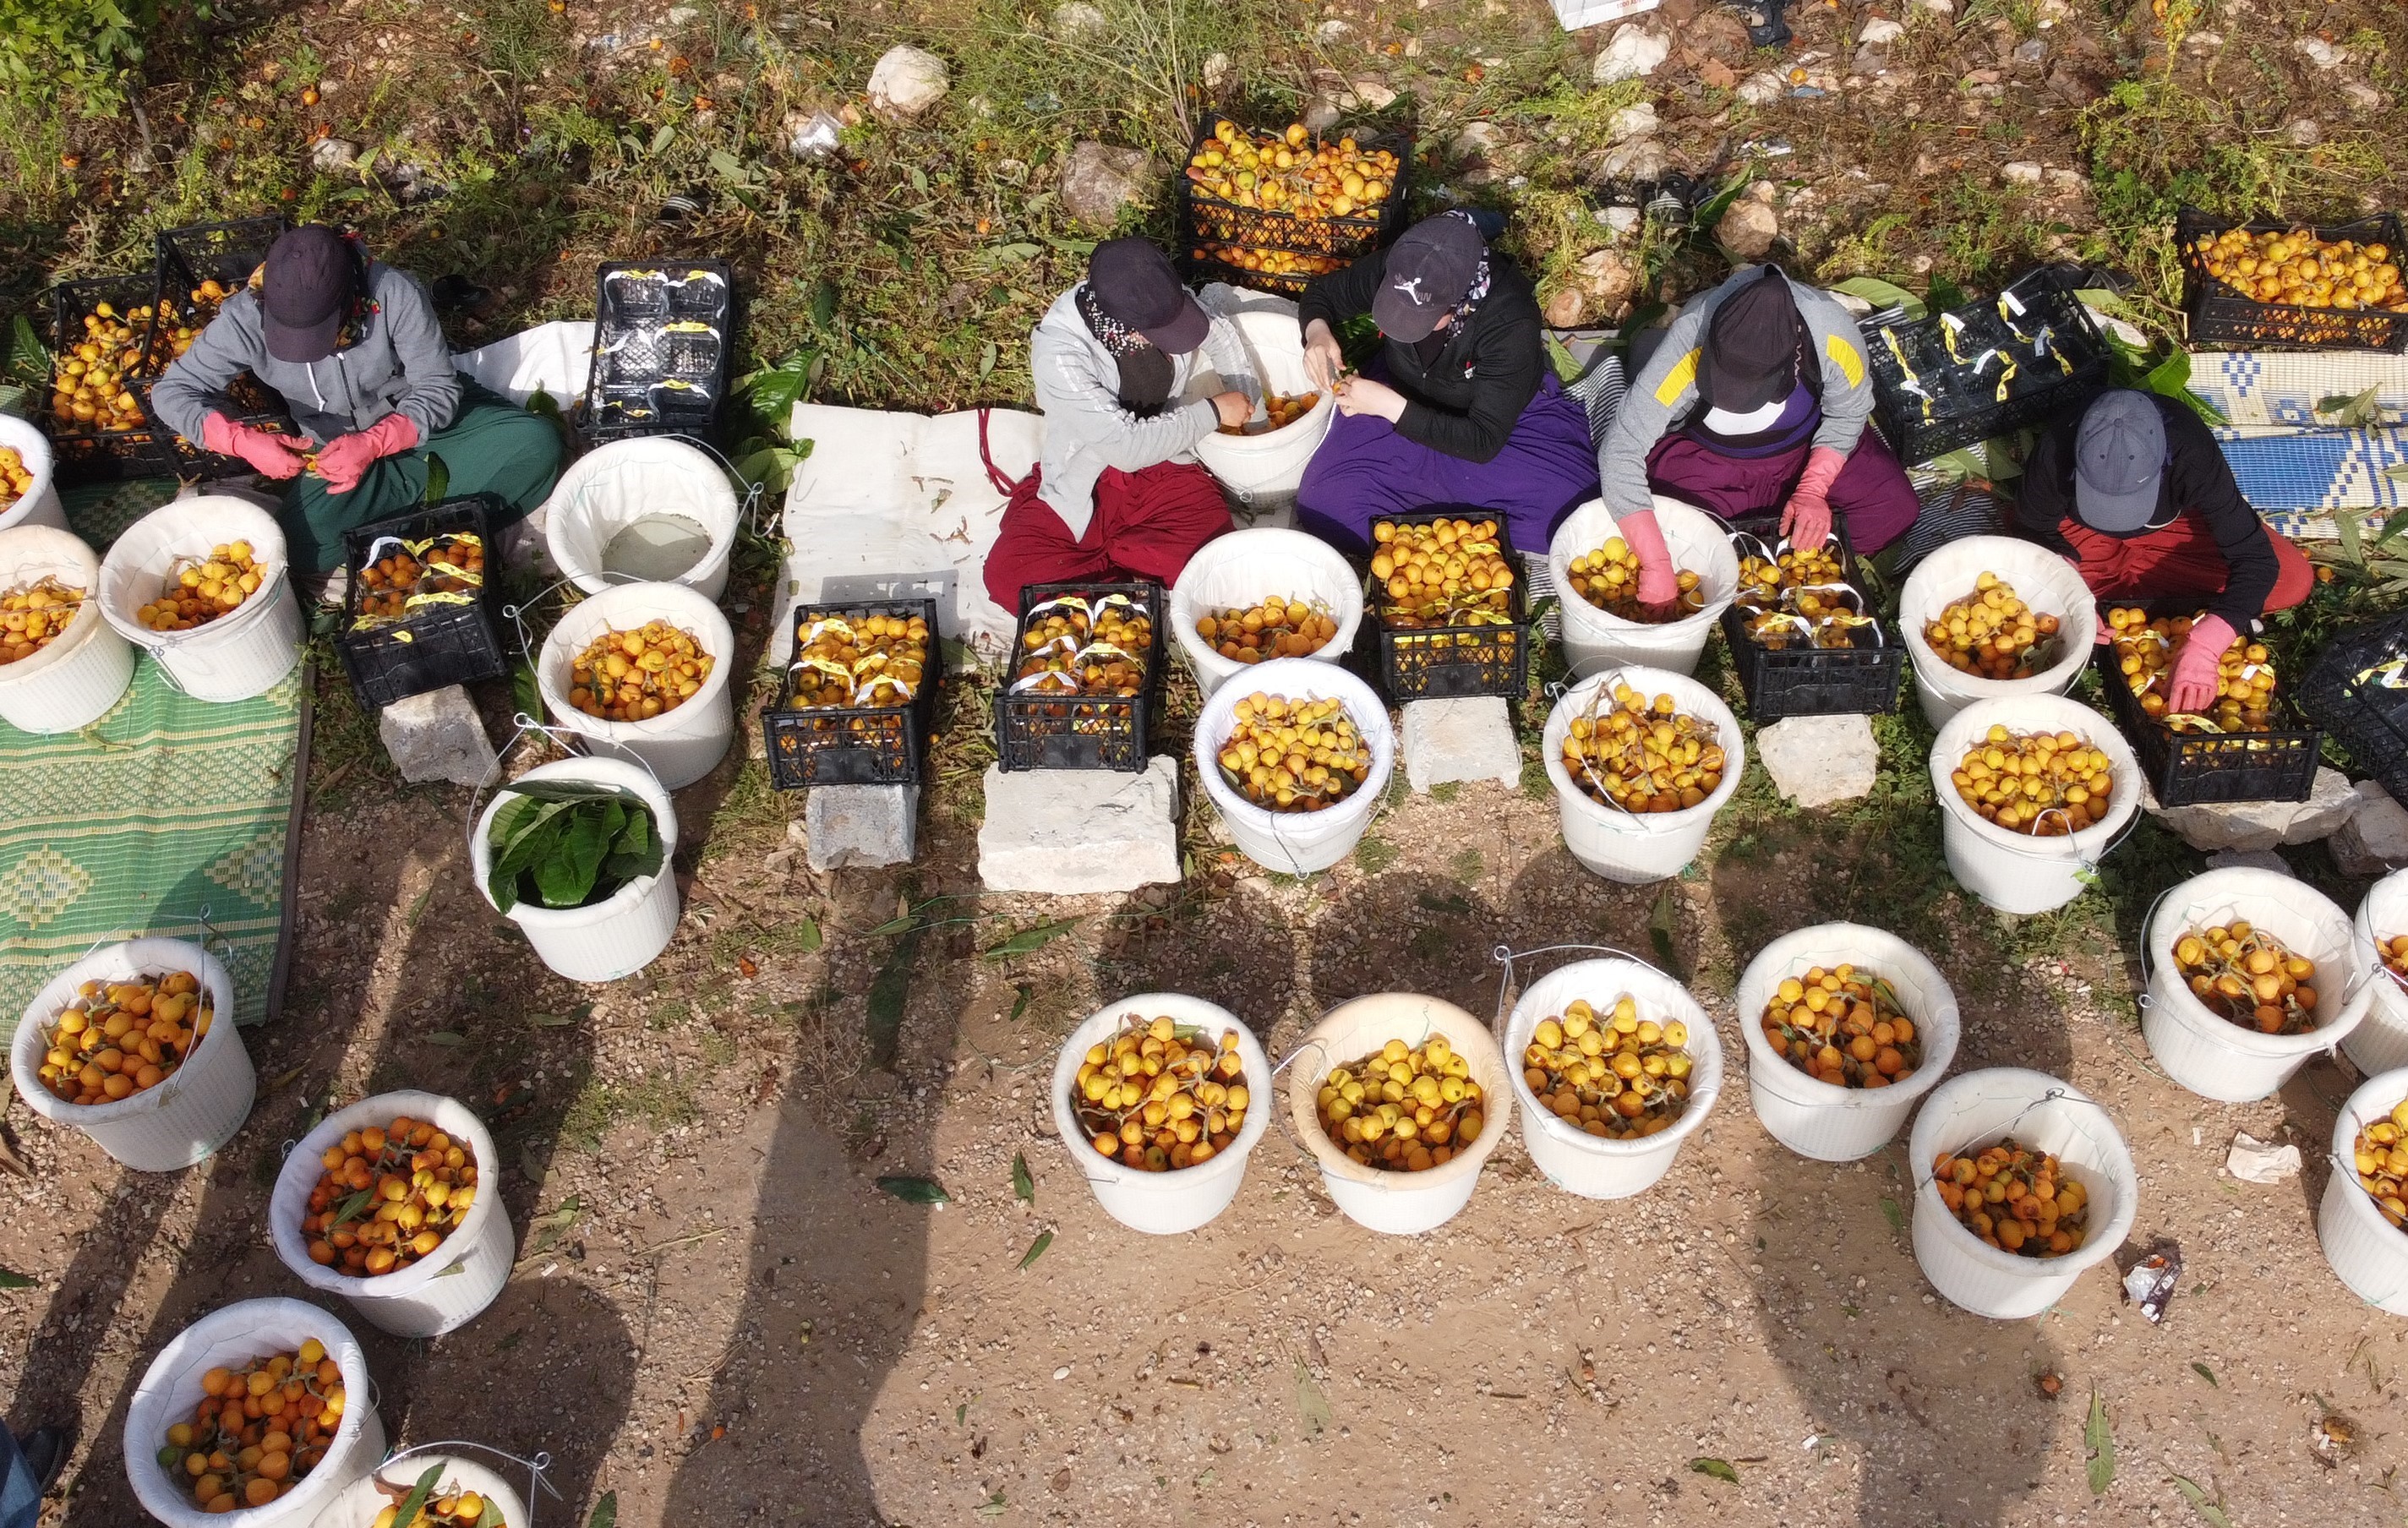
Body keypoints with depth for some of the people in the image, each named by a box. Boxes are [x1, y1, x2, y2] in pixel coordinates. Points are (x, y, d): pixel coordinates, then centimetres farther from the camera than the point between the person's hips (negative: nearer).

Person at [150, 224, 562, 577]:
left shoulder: (395, 294, -28)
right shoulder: (247, 317, -23)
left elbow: (438, 391, -20)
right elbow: (171, 392, -14)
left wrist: (373, 444, -37)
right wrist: (244, 441, -33)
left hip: (421, 423, -2)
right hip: (336, 448, 2)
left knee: (536, 444, -24)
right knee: (306, 546, -25)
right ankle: (435, 482, -8)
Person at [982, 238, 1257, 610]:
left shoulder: (1164, 299, -14)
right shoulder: (1057, 351, -30)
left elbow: (1219, 334, 12)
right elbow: (1126, 446, -30)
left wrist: (1248, 405, 6)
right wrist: (1213, 412, -21)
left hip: (1163, 468, 3)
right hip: (1082, 486, -3)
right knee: (1008, 576, -24)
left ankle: (1092, 554, -5)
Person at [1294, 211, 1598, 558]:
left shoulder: (1512, 323, -35)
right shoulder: (1392, 269, -24)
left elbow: (1484, 441, -33)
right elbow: (1321, 292, -2)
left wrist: (1391, 407, -41)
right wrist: (1317, 331, -26)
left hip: (1504, 417, -2)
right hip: (1400, 401, 2)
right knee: (1321, 509, -19)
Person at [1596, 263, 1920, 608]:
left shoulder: (1834, 334, -31)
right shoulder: (1687, 344, -37)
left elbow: (1847, 413, -8)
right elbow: (1620, 453, -36)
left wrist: (1812, 491, -22)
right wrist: (1656, 567, -39)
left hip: (1804, 447, 2)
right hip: (1702, 455, -1)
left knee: (1895, 509, -15)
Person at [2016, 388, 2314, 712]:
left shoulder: (2192, 454, -38)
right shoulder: (2056, 450, -35)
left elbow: (2255, 556, -35)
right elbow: (2036, 528, -15)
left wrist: (2204, 645, -49)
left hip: (2171, 525, 0)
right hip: (2082, 530, 0)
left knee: (2294, 581, -19)